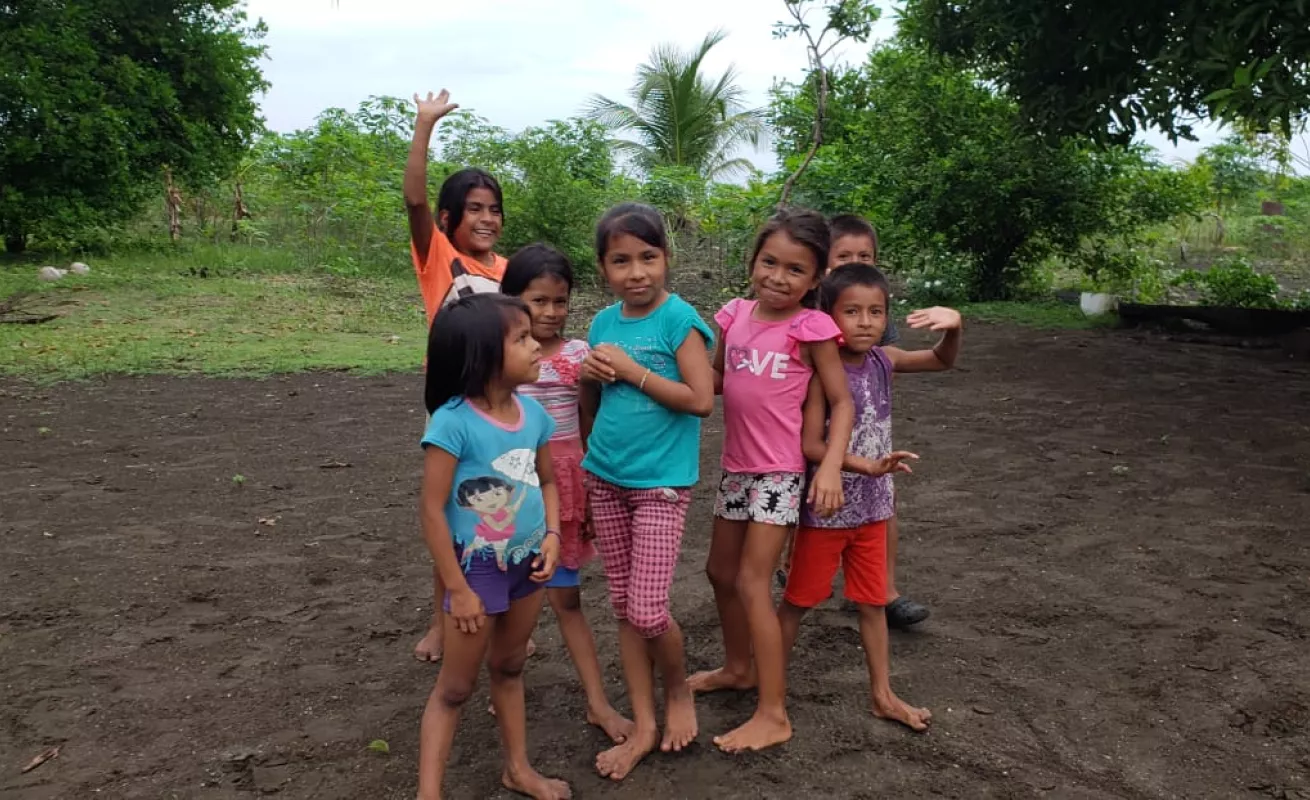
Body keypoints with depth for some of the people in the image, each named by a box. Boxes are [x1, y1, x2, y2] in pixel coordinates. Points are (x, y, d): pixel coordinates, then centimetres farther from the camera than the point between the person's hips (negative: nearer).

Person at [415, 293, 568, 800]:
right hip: (478, 568, -6)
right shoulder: (453, 421, -24)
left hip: (527, 564, 6)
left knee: (509, 668, 23)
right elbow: (432, 509, -20)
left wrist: (552, 536, -7)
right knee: (455, 687, 6)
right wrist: (457, 588, -17)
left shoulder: (533, 413, -5)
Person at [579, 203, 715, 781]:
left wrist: (630, 370, -19)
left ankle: (679, 692, 24)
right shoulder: (603, 323, 6)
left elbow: (701, 400, -20)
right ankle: (643, 725, 22)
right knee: (623, 608, 10)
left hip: (661, 482, -6)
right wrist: (589, 377, -3)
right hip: (604, 477, 6)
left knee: (648, 611, -6)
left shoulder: (679, 318, -12)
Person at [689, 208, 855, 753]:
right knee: (720, 571, 18)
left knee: (751, 582, -7)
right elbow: (712, 377, 12)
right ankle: (739, 667, 41)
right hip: (735, 466, 7)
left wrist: (831, 466, -22)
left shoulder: (811, 327, -13)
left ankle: (773, 716, 4)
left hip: (781, 472, -7)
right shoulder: (735, 315, 2)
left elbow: (842, 402, -10)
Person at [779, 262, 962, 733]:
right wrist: (867, 465, -31)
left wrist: (953, 326, -16)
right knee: (798, 601, 10)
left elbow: (943, 361, 5)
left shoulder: (882, 360, -2)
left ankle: (883, 695, 31)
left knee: (872, 602, 17)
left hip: (872, 506, 5)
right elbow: (811, 445, -22)